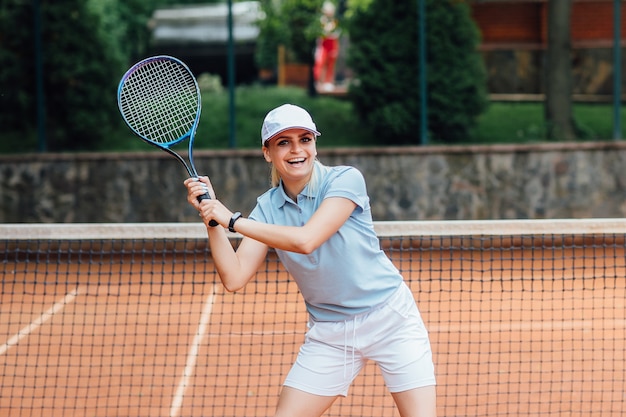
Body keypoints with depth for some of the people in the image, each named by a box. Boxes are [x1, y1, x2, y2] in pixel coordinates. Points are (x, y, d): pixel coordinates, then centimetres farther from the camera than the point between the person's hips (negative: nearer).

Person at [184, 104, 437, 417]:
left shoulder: (345, 179, -14)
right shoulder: (268, 207, -1)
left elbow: (306, 240, -28)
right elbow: (234, 278, -9)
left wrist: (233, 220, -24)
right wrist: (211, 219, -19)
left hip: (389, 318, -4)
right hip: (328, 333, 4)